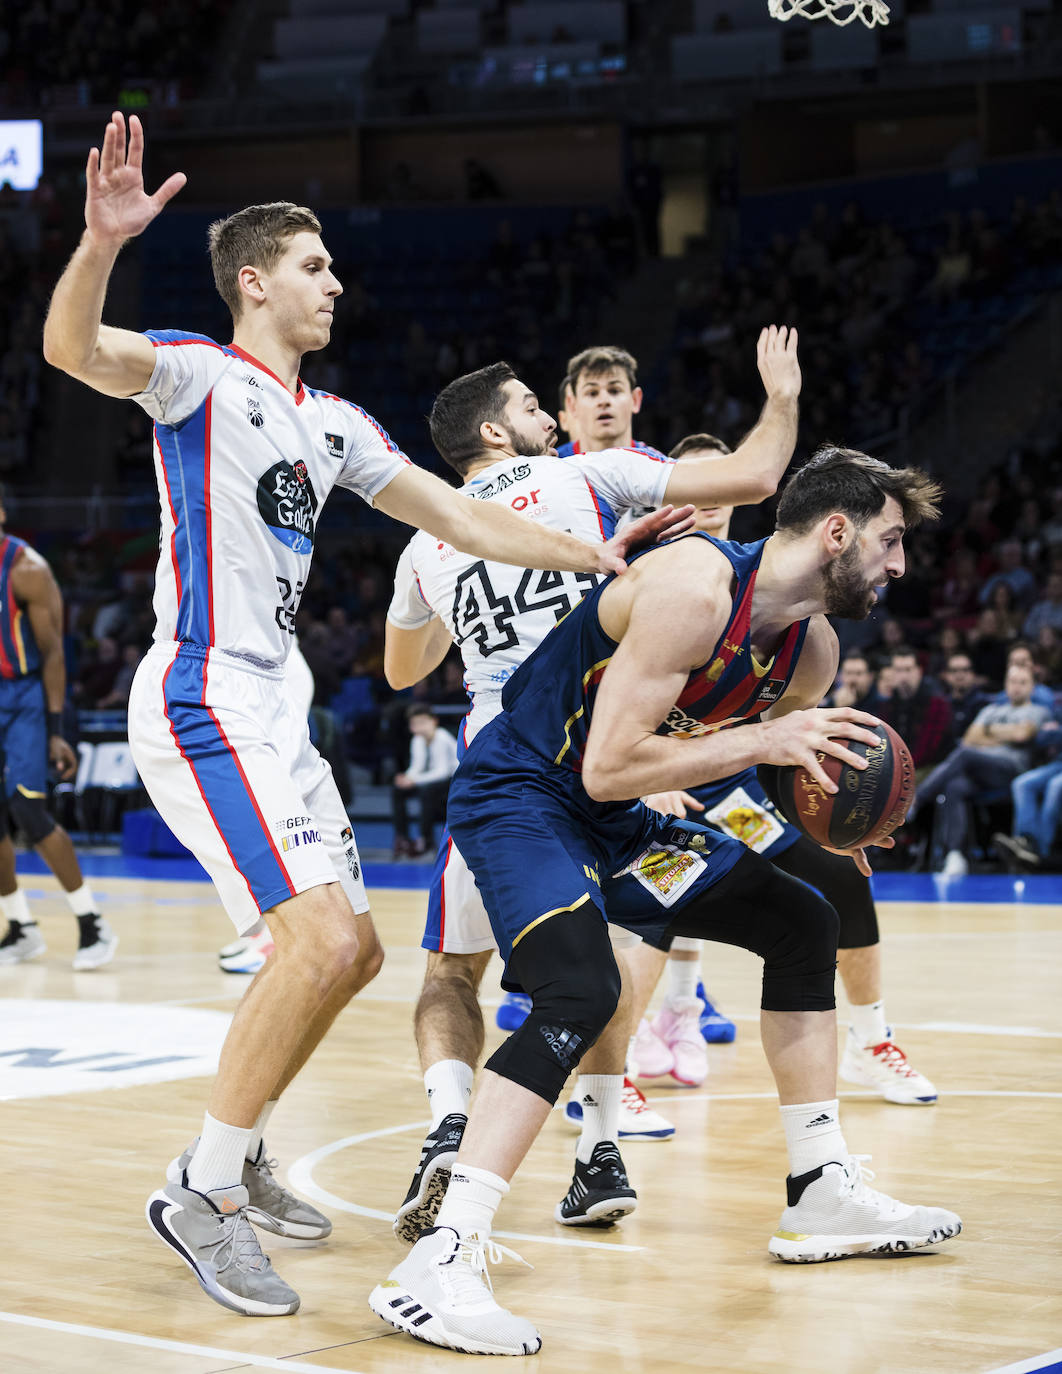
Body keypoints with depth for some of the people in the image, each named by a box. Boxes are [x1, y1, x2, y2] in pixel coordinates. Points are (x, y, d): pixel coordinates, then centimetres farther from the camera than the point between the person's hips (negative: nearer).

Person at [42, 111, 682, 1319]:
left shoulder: (334, 425, 17)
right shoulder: (199, 375, -7)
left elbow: (453, 515, 22)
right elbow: (72, 348, -27)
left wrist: (595, 556, 15)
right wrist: (102, 240, -46)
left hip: (271, 712, 9)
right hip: (203, 705, -9)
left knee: (350, 952, 13)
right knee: (319, 935, -20)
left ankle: (234, 1158, 26)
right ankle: (201, 1195, -9)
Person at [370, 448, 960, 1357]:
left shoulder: (812, 652, 1)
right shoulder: (695, 588, -26)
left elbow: (778, 759, 19)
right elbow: (609, 766, -29)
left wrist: (828, 806, -4)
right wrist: (763, 741, -26)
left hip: (614, 820, 10)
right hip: (518, 796, -10)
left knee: (803, 924, 12)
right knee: (582, 992, -32)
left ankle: (823, 1197, 22)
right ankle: (438, 1266, -33)